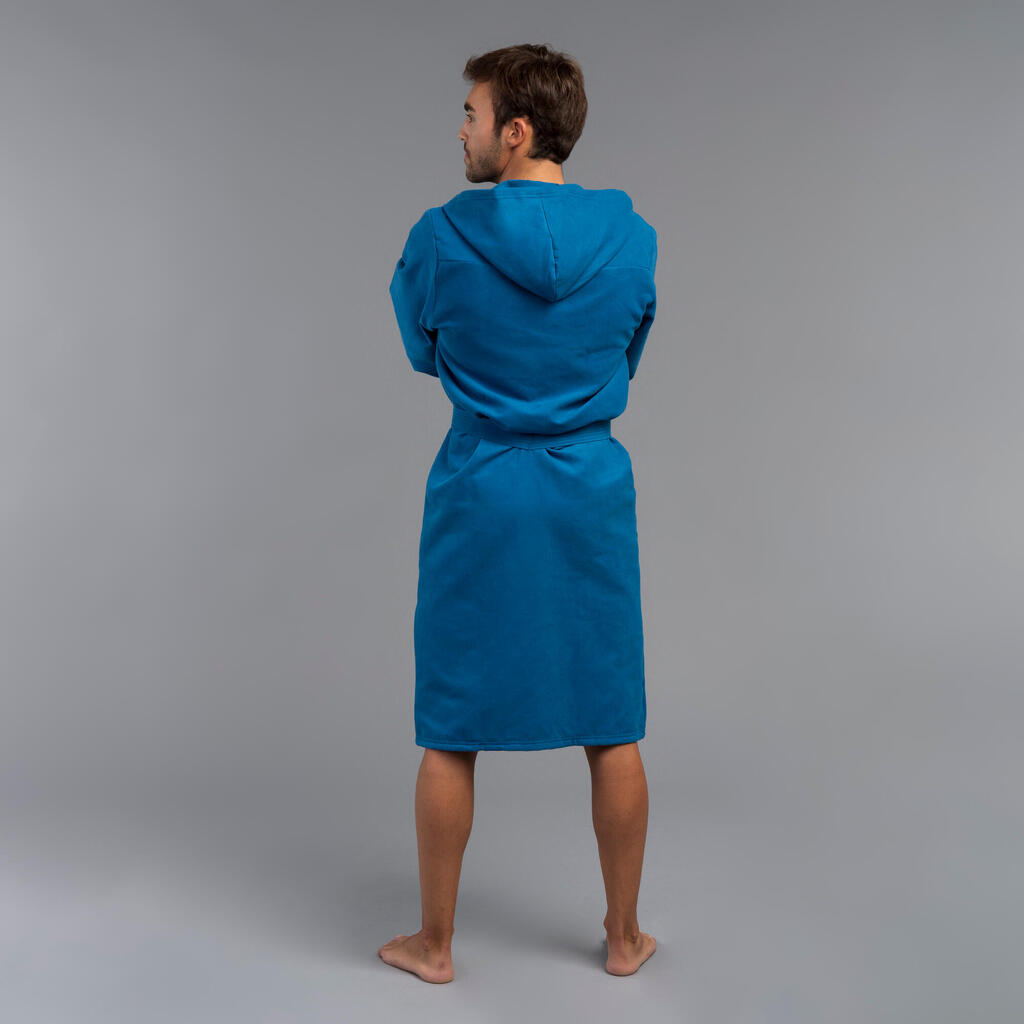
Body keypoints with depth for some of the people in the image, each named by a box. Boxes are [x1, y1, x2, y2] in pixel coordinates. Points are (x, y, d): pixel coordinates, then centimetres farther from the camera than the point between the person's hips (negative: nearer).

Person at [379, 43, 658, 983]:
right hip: (592, 494, 2)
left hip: (479, 495, -2)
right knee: (612, 730, 14)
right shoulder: (634, 238, -3)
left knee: (450, 734, 11)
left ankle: (435, 943, 24)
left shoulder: (442, 238, -10)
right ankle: (625, 935, 28)